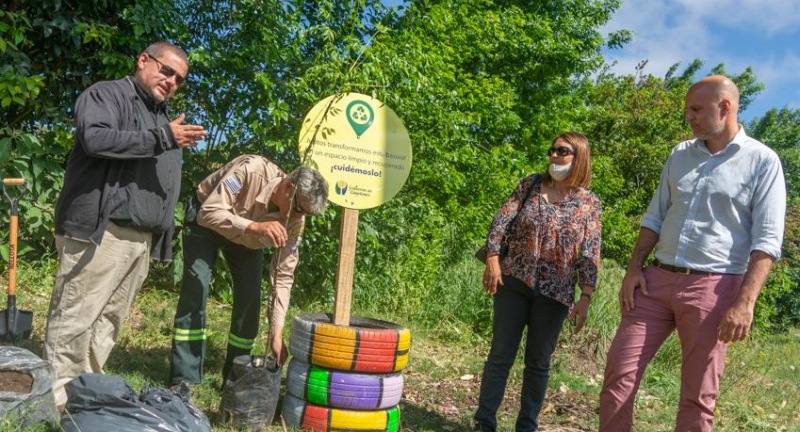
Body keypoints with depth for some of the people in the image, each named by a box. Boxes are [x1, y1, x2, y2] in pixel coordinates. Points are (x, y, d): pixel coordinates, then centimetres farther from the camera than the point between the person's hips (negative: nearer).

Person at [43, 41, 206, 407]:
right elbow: (95, 138, -20)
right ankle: (57, 399, 1)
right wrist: (163, 138, -18)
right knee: (74, 320, -5)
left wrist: (161, 236, 20)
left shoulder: (162, 116, 26)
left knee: (109, 321, 11)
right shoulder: (107, 94, 1)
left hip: (141, 239, 8)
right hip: (99, 232, -8)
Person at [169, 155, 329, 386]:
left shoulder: (295, 222, -24)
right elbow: (209, 212, -41)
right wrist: (254, 226, -58)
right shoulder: (251, 171, -39)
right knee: (196, 287, -16)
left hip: (247, 237, 4)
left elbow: (284, 276, -21)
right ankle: (185, 379, -8)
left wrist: (277, 332, -27)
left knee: (250, 295, -7)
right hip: (206, 218, -4)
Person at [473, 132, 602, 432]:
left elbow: (590, 253, -2)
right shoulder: (531, 184, 5)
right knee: (501, 354, 2)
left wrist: (585, 297, -10)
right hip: (514, 282, 1)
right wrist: (493, 259, -11)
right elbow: (502, 221, 0)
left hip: (554, 293, 0)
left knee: (538, 361, 8)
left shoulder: (589, 203, 2)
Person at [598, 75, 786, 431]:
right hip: (657, 280, 5)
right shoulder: (680, 155, 12)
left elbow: (767, 240, -8)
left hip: (712, 287, -4)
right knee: (619, 372, 1)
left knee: (698, 396, 5)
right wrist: (634, 269, 5)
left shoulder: (762, 161, -3)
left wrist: (745, 302, -17)